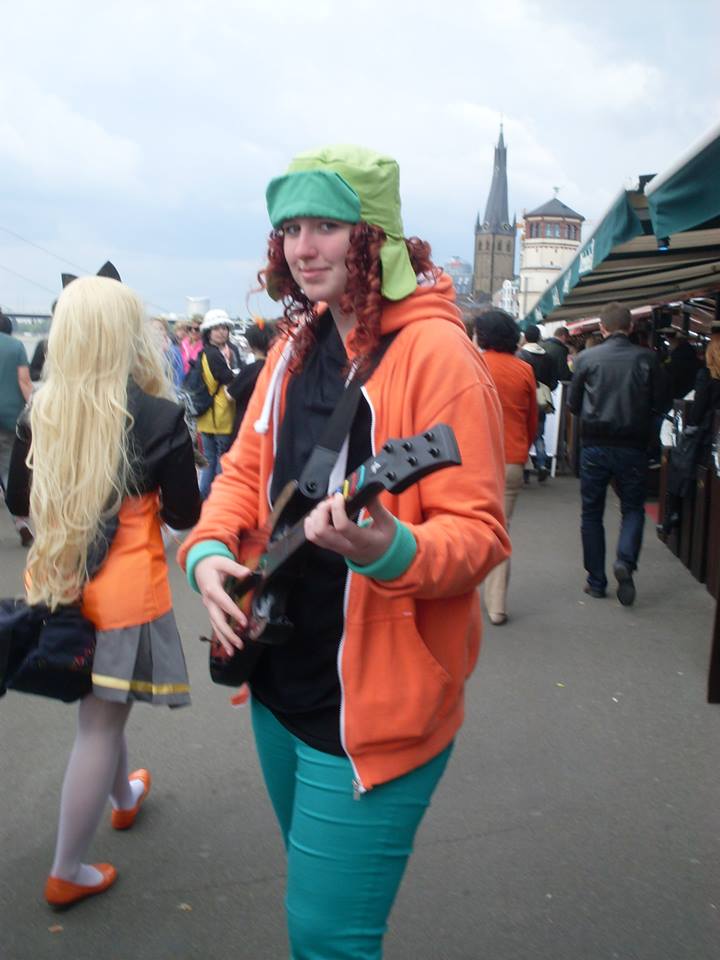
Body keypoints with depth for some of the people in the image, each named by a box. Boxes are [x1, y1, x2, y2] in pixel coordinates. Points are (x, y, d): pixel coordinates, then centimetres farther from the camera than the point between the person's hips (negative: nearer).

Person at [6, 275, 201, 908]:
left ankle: (124, 796, 51)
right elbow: (186, 514, -8)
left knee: (100, 706, 26)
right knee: (99, 723, 7)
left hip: (57, 583, 6)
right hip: (125, 588, -5)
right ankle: (67, 874, 21)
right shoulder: (159, 415, -15)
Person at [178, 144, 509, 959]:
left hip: (373, 704, -7)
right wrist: (210, 549, -6)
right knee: (310, 884, 27)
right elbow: (247, 469, 12)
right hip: (279, 680, 8)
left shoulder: (434, 352, -17)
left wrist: (392, 551, -38)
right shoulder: (296, 346, 6)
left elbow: (479, 531, -19)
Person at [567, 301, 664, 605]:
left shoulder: (586, 358, -4)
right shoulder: (646, 358, -4)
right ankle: (625, 560, -12)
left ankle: (596, 582, 14)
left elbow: (573, 403, 3)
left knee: (592, 513, 11)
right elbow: (659, 403, 0)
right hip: (632, 446, 0)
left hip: (594, 444, 0)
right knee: (633, 508, 14)